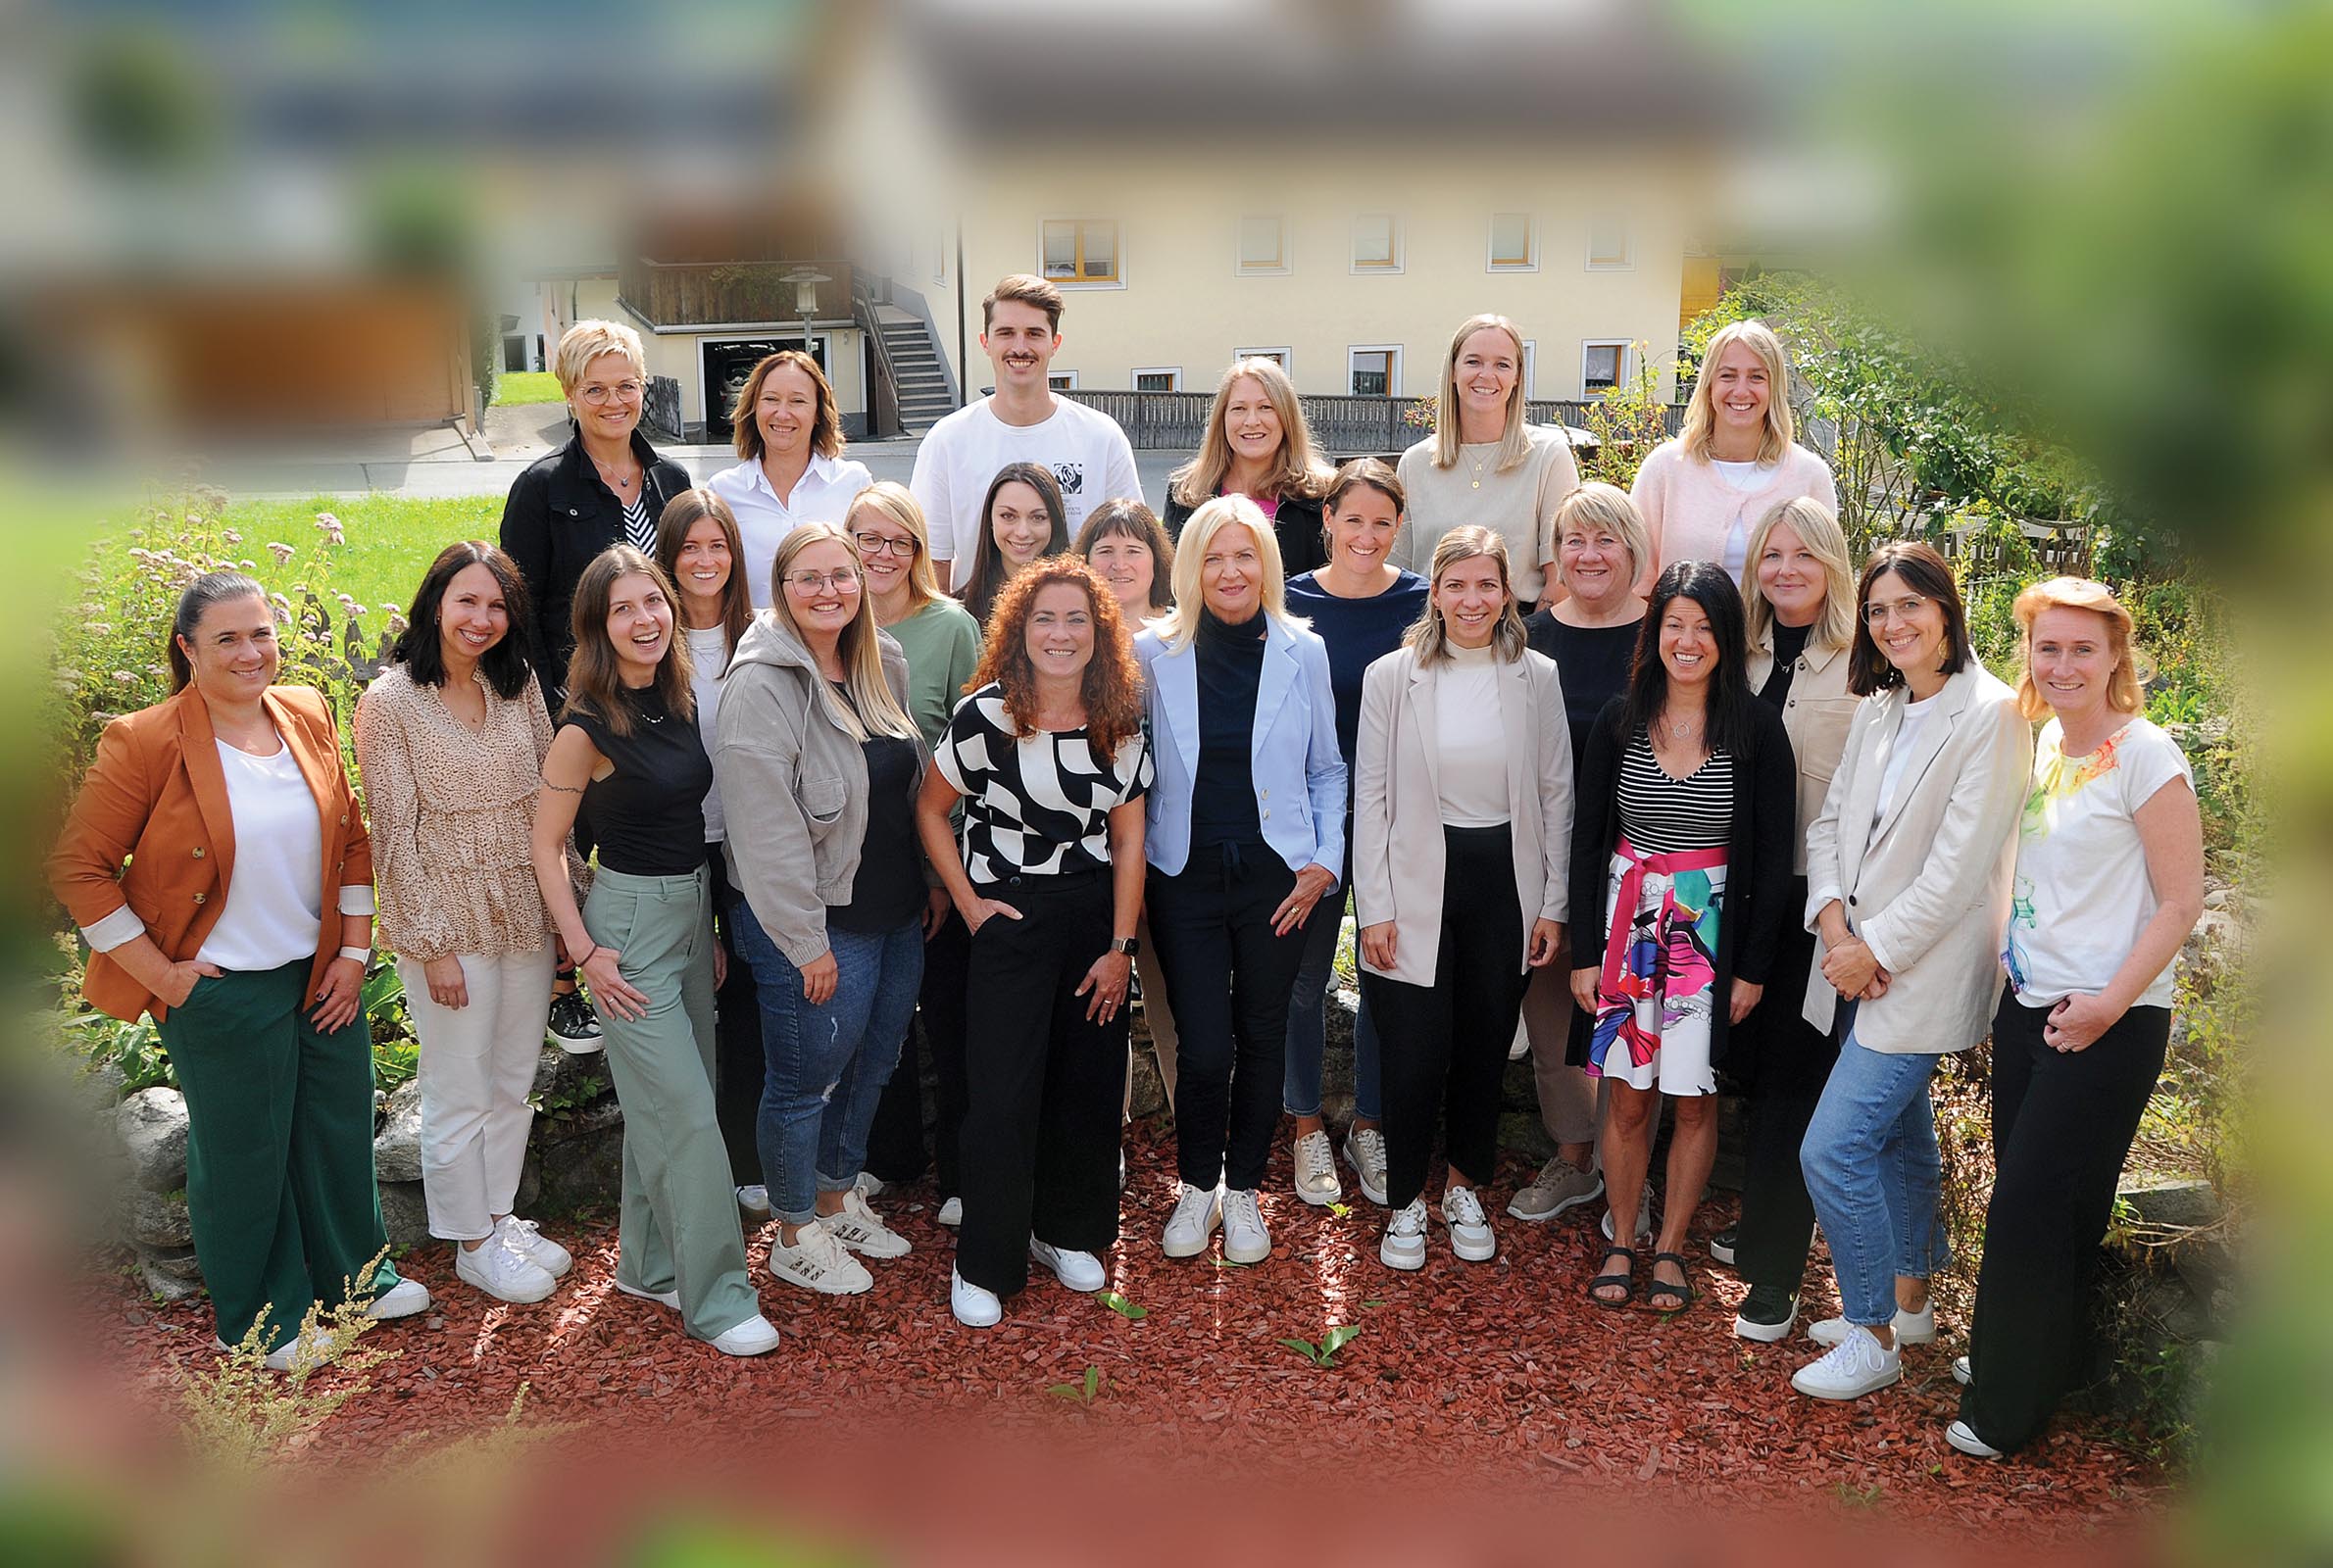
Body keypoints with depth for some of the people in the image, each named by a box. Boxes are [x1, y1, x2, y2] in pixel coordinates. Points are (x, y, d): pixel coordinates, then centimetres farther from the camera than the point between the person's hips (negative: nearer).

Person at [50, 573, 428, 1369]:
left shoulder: (306, 715, 0)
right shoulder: (145, 741, -16)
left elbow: (352, 836, 8)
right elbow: (78, 867, -12)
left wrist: (354, 951, 4)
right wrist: (159, 975, -12)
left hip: (322, 974, 5)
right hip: (221, 991, -5)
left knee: (342, 1127, 18)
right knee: (243, 1154, 10)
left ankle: (354, 1273, 40)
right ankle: (261, 1317, 31)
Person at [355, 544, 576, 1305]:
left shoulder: (519, 685, 3)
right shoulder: (391, 700, -12)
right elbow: (395, 835, -12)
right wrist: (433, 945, -13)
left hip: (527, 917, 5)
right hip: (451, 925, -5)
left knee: (514, 1085, 17)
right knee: (461, 1097, 8)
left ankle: (502, 1216, 35)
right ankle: (472, 1244, 25)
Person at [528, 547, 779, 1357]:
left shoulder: (681, 702, 5)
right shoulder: (587, 726, -15)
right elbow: (545, 845, -10)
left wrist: (711, 925, 15)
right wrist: (585, 953, -13)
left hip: (692, 909, 7)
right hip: (629, 917, -7)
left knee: (661, 1103, 16)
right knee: (687, 1114, -5)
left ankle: (649, 1264, 30)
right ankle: (716, 1297, 5)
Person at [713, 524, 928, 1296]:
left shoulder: (882, 666, 6)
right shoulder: (762, 687, -18)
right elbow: (767, 831, -21)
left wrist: (930, 887, 15)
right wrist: (807, 940, -20)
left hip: (896, 914, 8)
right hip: (817, 925, -8)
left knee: (871, 1066, 20)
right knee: (806, 1078, 7)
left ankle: (839, 1199, 40)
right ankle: (795, 1236, 25)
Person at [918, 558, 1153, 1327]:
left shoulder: (1120, 725, 1)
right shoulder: (986, 715, -11)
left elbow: (1128, 840, 3)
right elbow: (930, 809, -1)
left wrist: (1121, 947, -1)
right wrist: (968, 903, -6)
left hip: (1095, 917, 4)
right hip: (1010, 918, -4)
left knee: (1089, 1082, 10)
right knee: (1004, 1095, -3)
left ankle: (1067, 1232, 30)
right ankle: (982, 1264, 12)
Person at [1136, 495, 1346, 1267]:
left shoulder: (1304, 653, 1)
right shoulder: (1155, 652, -1)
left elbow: (1327, 769, 9)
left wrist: (1326, 861, 0)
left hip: (1275, 877, 1)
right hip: (1186, 876, -1)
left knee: (1261, 1037, 10)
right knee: (1203, 1046, -3)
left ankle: (1243, 1189, 29)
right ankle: (1197, 1187, 23)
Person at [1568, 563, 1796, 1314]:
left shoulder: (1756, 729, -5)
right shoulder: (1618, 722, 0)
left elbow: (1774, 854, -3)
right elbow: (1588, 839, 3)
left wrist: (1754, 966, -4)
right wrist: (1584, 953, 1)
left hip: (1713, 929, -1)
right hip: (1627, 921, 1)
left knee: (1694, 1101, 7)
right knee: (1627, 1097, 7)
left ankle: (1670, 1247, 24)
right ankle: (1619, 1244, 23)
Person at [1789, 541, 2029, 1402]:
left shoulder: (1992, 713, -14)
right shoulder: (1876, 710, 10)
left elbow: (1960, 862, -18)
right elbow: (1830, 821, 9)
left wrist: (1877, 948, -15)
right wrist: (1832, 918, -7)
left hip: (1922, 969, -7)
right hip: (1860, 960, 7)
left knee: (1832, 1149, -9)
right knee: (1899, 1137, 20)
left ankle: (1874, 1335, 8)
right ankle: (1909, 1299, 37)